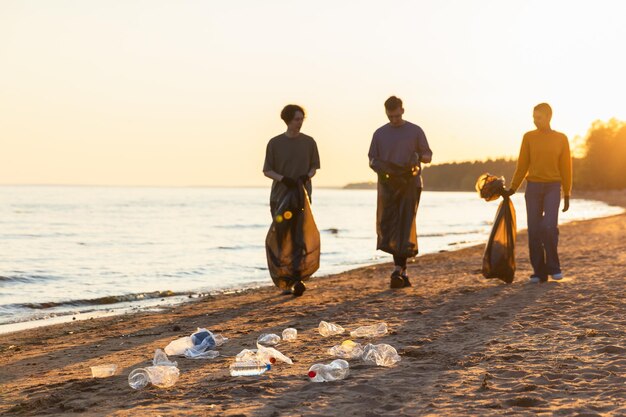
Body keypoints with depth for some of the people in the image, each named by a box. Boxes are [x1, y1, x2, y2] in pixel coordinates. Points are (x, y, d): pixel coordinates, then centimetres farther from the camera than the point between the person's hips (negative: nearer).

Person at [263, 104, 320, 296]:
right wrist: (282, 178, -17)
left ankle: (298, 280, -14)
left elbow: (314, 167, 10)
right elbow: (267, 170, 2)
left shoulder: (308, 142, 4)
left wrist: (307, 176, -13)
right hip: (279, 196, 1)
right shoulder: (275, 143, 1)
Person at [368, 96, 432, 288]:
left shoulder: (415, 131, 6)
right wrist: (378, 166, -9)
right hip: (388, 186, 2)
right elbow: (372, 160, 13)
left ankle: (398, 270, -15)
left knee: (404, 227, -11)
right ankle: (403, 272, 8)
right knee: (389, 227, -1)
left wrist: (418, 158, -15)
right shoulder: (379, 134, 11)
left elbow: (428, 156, 8)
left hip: (410, 185, -2)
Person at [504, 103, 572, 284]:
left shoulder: (561, 139, 3)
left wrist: (567, 195, 4)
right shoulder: (529, 137, 5)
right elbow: (522, 165, 8)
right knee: (534, 231, -2)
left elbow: (566, 168, 5)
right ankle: (539, 272, 5)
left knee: (549, 226, -18)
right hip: (533, 187, 2)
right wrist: (512, 189, 4)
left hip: (553, 188, -2)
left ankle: (553, 266, -1)